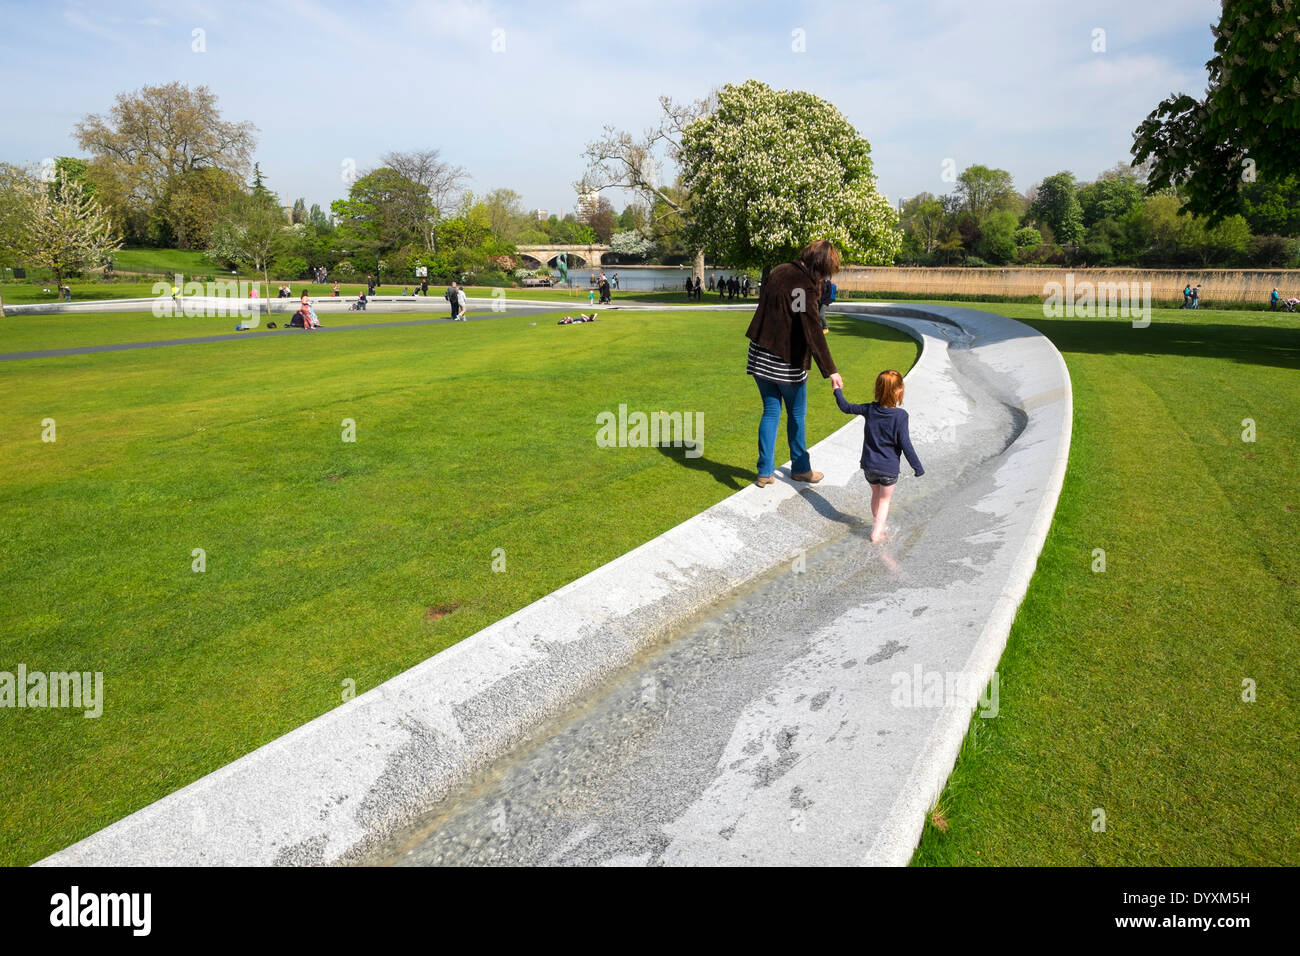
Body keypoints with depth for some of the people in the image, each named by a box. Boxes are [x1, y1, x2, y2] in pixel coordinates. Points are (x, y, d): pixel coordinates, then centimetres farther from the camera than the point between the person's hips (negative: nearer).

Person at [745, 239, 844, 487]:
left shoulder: (779, 271, 4)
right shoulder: (804, 286, -20)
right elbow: (813, 332, -26)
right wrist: (831, 370, -27)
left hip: (760, 355, 7)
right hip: (786, 360, -7)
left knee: (771, 411, 13)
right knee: (796, 413, 12)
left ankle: (765, 472, 13)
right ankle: (800, 468, 26)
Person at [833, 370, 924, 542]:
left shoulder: (870, 409, -8)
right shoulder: (900, 416, -19)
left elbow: (846, 407, 6)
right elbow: (905, 445, -18)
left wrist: (838, 391, 24)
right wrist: (917, 467, -8)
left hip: (869, 465, 4)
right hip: (889, 468, -4)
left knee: (876, 494, 24)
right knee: (884, 500, 13)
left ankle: (877, 524, 37)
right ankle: (877, 532, 10)